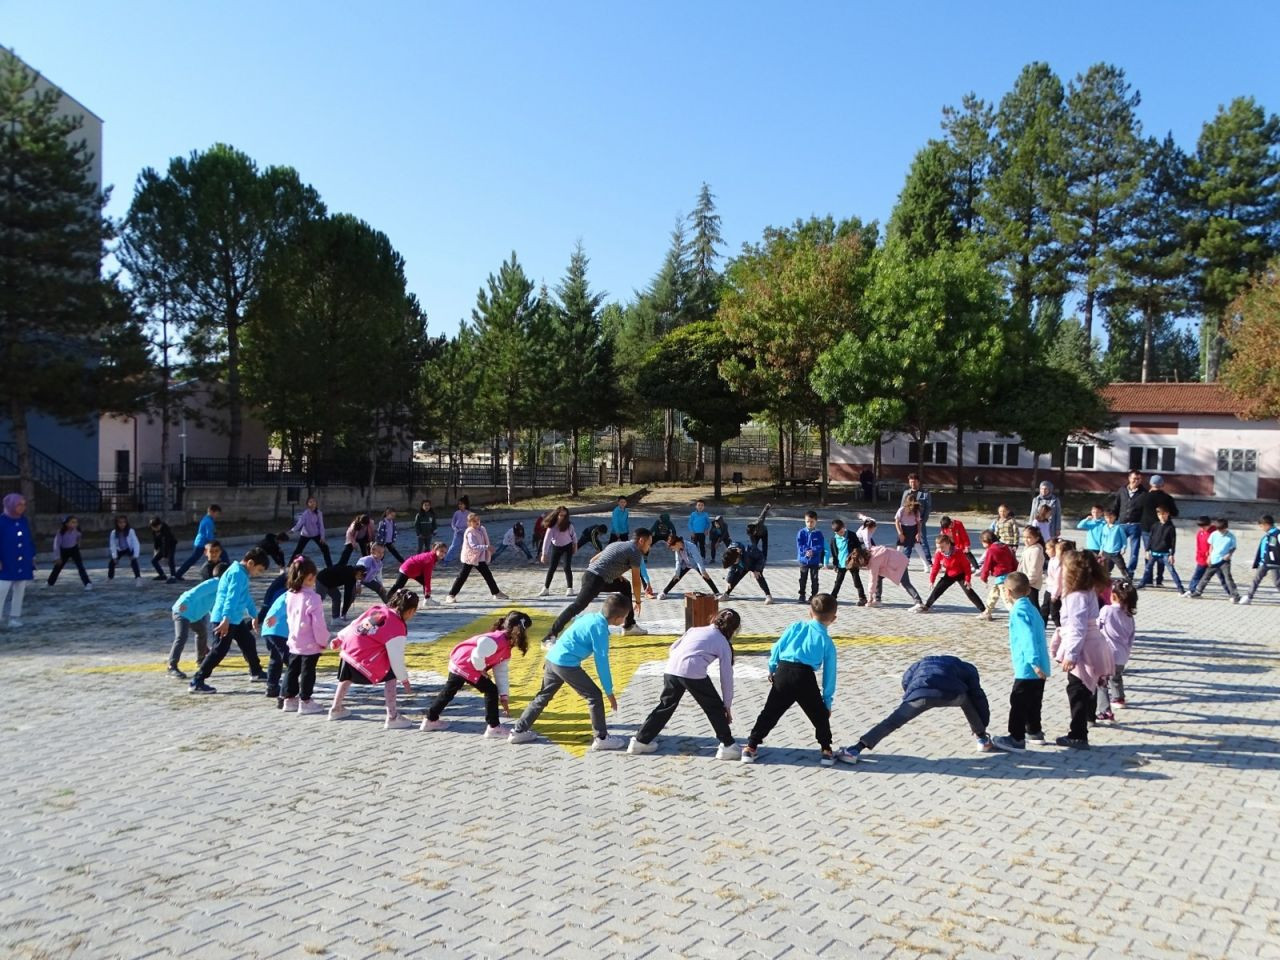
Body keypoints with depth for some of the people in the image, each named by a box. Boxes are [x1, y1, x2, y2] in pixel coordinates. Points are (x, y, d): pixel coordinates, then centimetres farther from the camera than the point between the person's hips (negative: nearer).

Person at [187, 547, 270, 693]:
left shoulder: (240, 573, 16)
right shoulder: (237, 573, -17)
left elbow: (245, 597, 29)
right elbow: (231, 598, -29)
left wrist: (254, 615, 38)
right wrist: (226, 619, -37)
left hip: (235, 619, 10)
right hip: (225, 619, -10)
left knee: (248, 642, 20)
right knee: (219, 650, -10)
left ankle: (256, 672, 37)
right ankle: (196, 682, -7)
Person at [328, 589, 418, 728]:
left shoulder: (378, 608, 6)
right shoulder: (397, 628, -15)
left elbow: (355, 623, 16)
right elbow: (396, 658, -12)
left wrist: (340, 638, 29)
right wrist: (404, 680, 1)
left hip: (347, 647, 8)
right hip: (363, 658, -8)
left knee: (347, 677, 33)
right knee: (391, 677, 3)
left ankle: (336, 709, 55)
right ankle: (393, 718, 1)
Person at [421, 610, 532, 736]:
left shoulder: (506, 648, 8)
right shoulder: (498, 640, -25)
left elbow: (502, 672, 12)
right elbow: (478, 655, -35)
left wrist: (503, 695, 8)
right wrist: (482, 670, -16)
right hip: (464, 664, -10)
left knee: (449, 691, 24)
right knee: (491, 690, -5)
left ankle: (430, 720, 41)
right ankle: (493, 728, 2)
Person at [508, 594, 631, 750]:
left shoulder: (589, 617, 14)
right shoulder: (600, 629, -12)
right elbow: (601, 662, -12)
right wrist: (609, 692, -6)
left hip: (552, 658, 9)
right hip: (567, 664, -9)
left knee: (543, 696, 21)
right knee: (594, 696, 0)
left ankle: (519, 731, 29)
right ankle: (601, 738, 5)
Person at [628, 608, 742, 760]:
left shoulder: (695, 629, 30)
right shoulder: (724, 644, 18)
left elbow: (672, 649, 25)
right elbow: (726, 677, 18)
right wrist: (727, 706, 25)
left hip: (671, 669, 4)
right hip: (694, 673, -4)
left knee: (665, 706, 22)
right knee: (715, 708, 15)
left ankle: (640, 741, 27)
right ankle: (728, 745, 17)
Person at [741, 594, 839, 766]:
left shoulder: (796, 626, 14)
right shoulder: (827, 643, 13)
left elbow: (776, 648, 11)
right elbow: (829, 675, 13)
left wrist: (772, 669, 25)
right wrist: (828, 701, 19)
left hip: (783, 672, 2)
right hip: (805, 677, -1)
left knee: (770, 713, 12)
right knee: (820, 715, 18)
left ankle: (751, 747, 12)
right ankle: (826, 751, 19)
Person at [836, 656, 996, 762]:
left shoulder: (920, 664, 44)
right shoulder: (966, 667, 38)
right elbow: (978, 696, 36)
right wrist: (983, 727, 45)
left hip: (920, 693, 1)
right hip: (951, 693, 0)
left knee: (891, 722, 6)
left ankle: (855, 750, -3)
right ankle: (982, 739, 35)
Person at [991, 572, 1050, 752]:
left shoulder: (1019, 611, -16)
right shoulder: (1031, 608, 13)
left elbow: (1028, 637, -26)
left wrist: (1034, 662, -31)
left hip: (1027, 668, -9)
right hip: (1038, 668, 10)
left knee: (1018, 702, -4)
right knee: (1033, 702, 22)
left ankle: (1016, 739, -1)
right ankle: (1034, 731, 34)